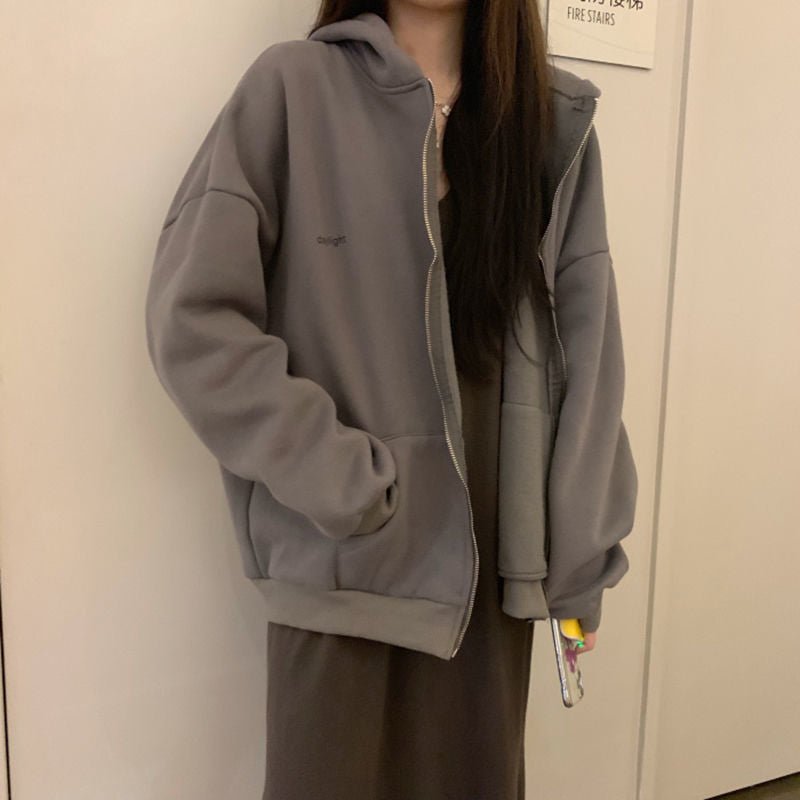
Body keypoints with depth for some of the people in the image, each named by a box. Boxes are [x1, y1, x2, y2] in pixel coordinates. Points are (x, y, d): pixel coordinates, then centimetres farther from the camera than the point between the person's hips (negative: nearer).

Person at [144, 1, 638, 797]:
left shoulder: (559, 118, 6)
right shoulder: (294, 85, -5)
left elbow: (587, 342, 5)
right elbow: (191, 317, -11)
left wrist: (581, 549, 3)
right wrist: (340, 483, -13)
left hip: (497, 555, 4)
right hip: (347, 559, -3)